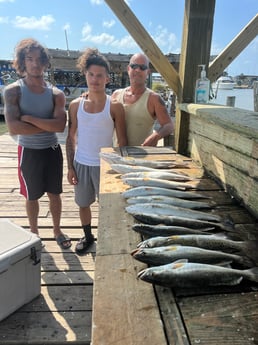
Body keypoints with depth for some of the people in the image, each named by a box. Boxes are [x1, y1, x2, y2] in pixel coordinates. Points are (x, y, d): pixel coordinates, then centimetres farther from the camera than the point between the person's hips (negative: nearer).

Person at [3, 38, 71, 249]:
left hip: (52, 150, 2)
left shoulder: (56, 94, -3)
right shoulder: (13, 91, -9)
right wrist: (47, 125, -17)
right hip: (29, 152, -2)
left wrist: (30, 118, -20)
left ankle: (57, 230, 35)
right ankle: (34, 233, 35)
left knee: (54, 193, 14)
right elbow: (13, 128, -21)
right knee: (32, 197, 14)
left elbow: (61, 126, -18)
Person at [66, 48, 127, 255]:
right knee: (83, 204, 17)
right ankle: (87, 236, 40)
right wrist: (70, 166, 1)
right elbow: (71, 138, 4)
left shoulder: (114, 106, -8)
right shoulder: (76, 105, -1)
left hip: (105, 164, -3)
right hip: (81, 164, 3)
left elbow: (122, 141, -5)